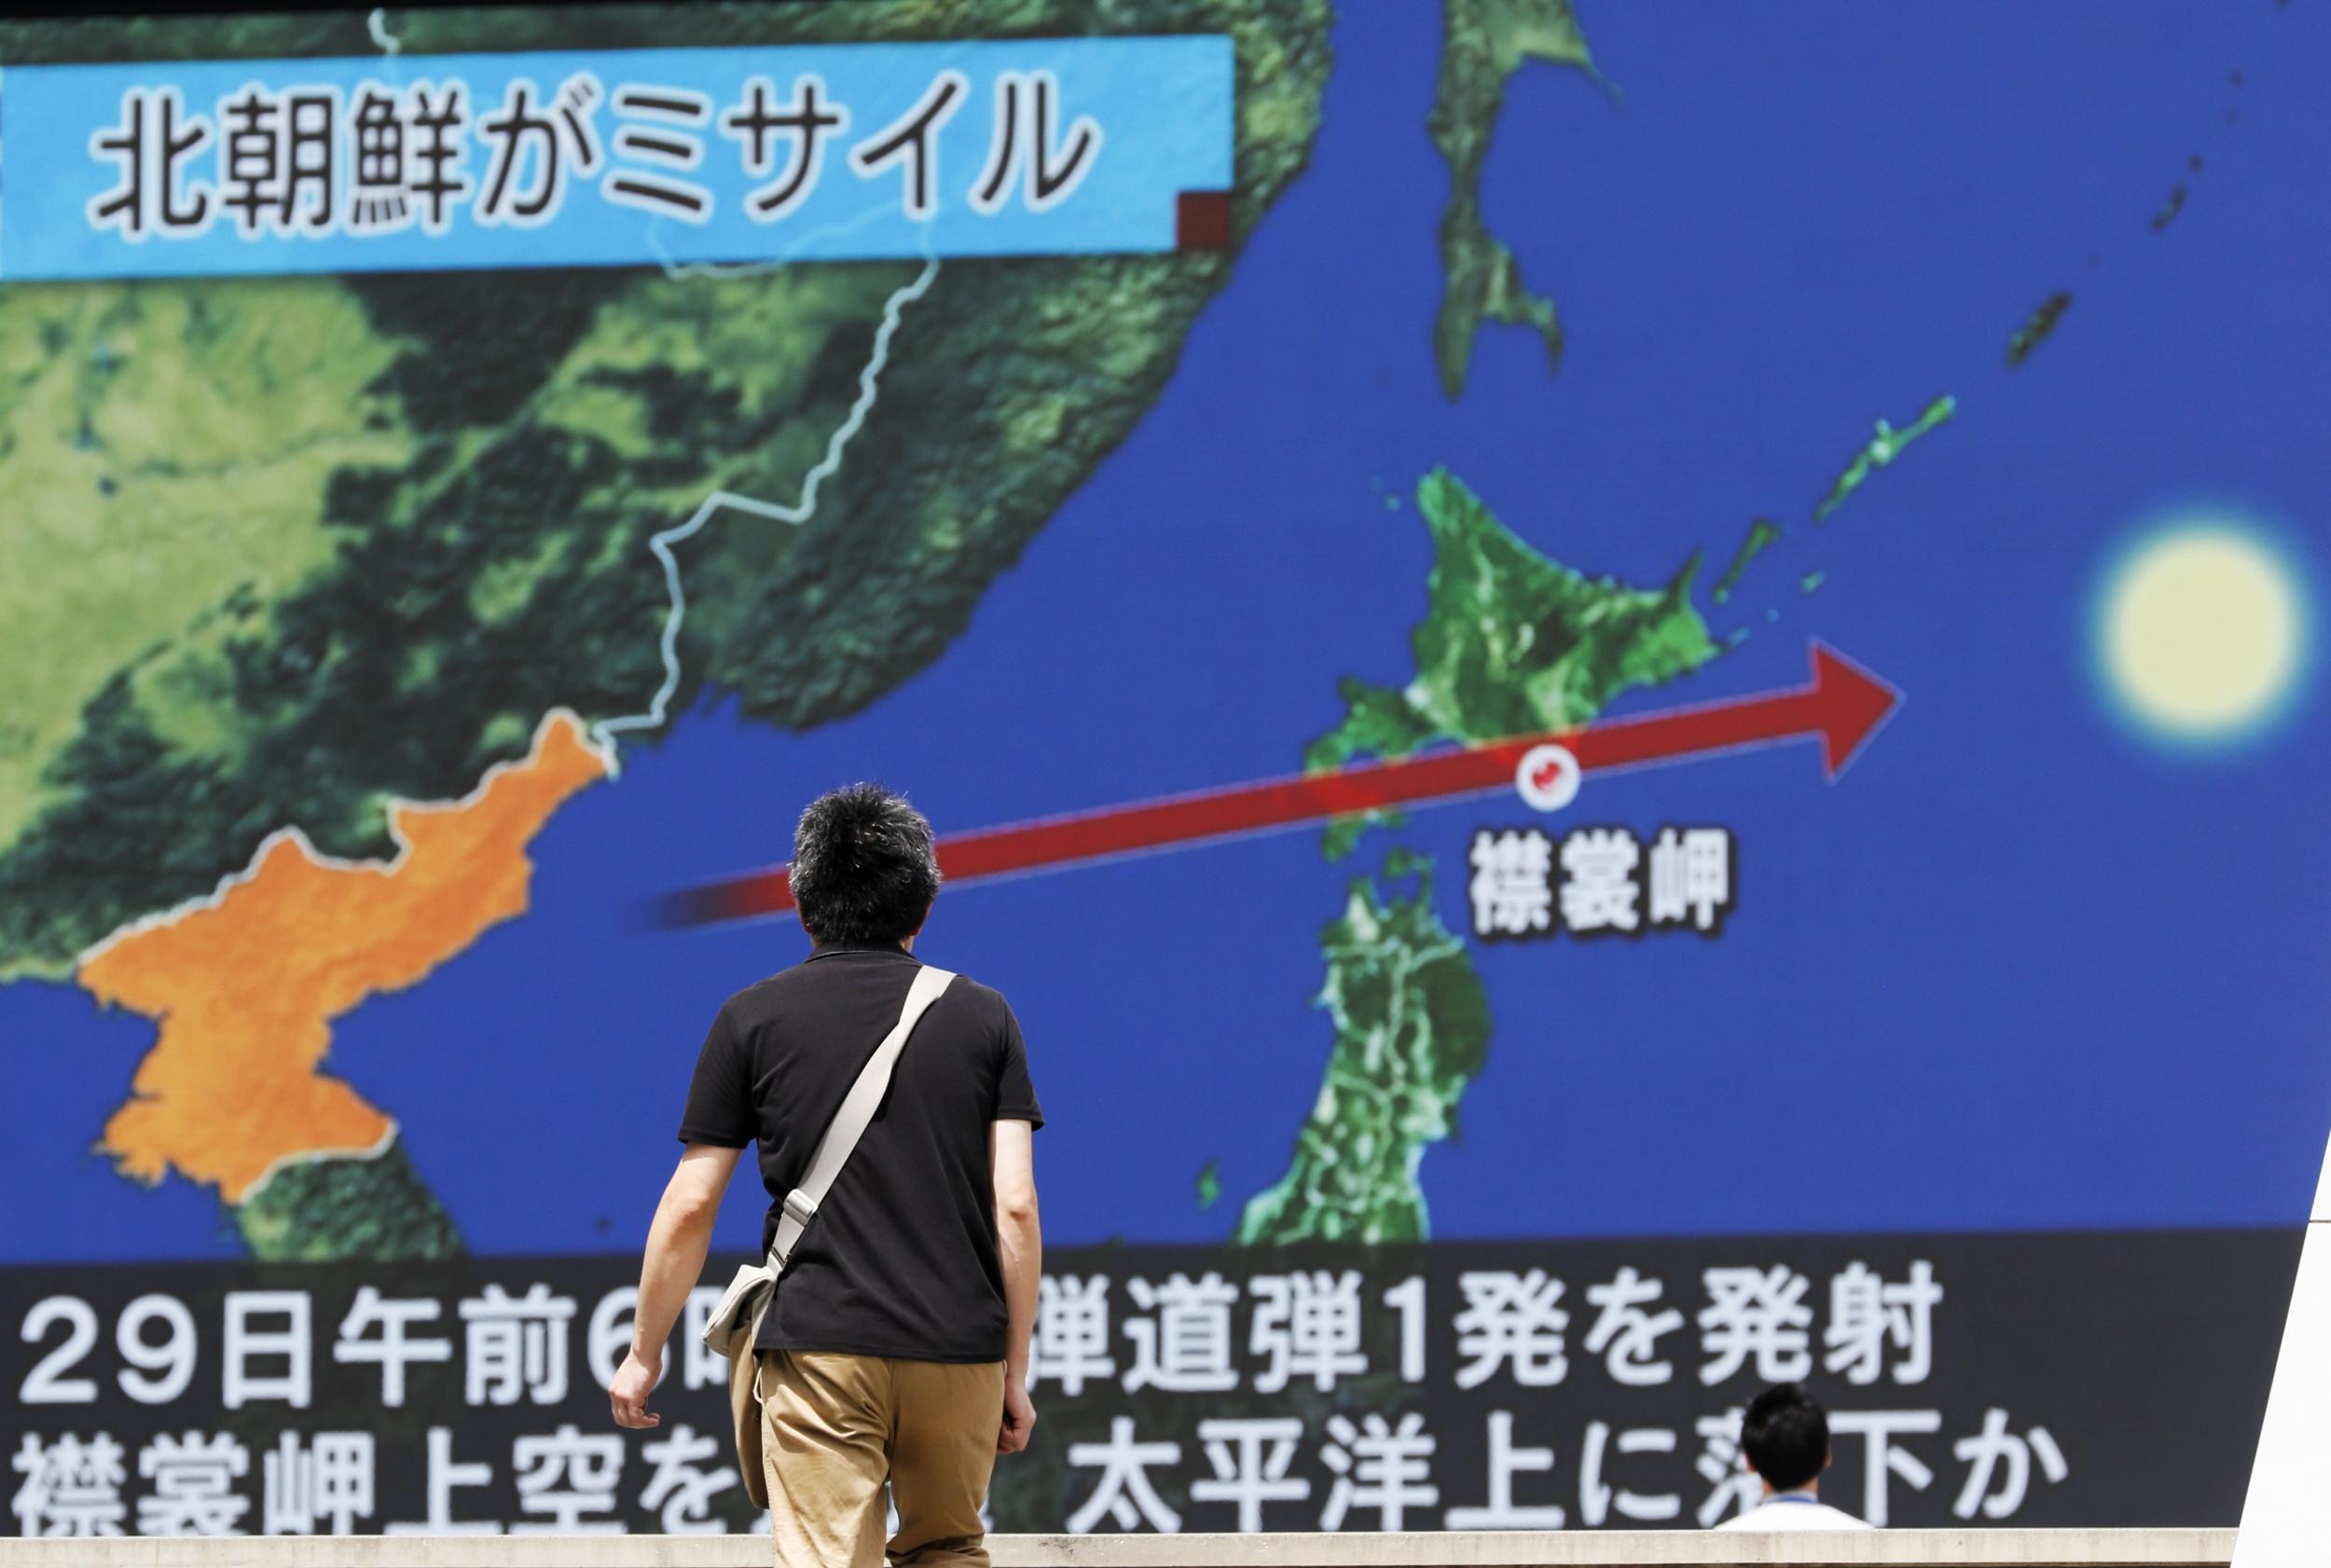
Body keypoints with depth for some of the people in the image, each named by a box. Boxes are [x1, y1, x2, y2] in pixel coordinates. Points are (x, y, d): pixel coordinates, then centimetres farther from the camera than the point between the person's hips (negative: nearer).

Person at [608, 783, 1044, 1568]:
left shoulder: (753, 1019, 5)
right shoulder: (982, 1016, 8)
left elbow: (690, 1207, 5)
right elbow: (1015, 1206, 2)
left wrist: (645, 1351, 16)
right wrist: (1016, 1370, 9)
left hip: (821, 1347, -2)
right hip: (960, 1350, 2)